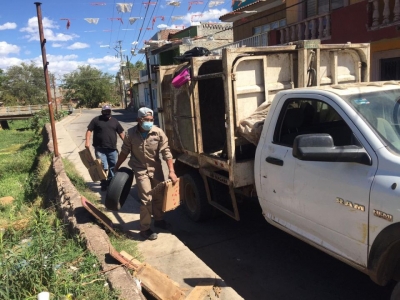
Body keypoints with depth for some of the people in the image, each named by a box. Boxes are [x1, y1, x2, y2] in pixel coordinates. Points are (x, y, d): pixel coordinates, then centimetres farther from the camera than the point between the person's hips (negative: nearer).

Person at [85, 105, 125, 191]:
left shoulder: (114, 121, 11)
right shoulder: (96, 120, 1)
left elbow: (121, 132, 12)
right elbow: (89, 130, -2)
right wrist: (87, 141, -14)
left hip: (112, 149, 4)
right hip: (100, 149, -3)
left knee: (114, 166, 10)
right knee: (103, 167, -3)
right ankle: (104, 184, 12)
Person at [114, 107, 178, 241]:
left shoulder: (159, 133, -15)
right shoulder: (130, 134, -14)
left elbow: (166, 153, -14)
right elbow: (124, 152, 0)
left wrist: (171, 171, -20)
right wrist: (117, 167, 9)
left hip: (156, 169, 3)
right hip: (141, 170, -2)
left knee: (159, 196, 16)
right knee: (146, 199, -6)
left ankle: (159, 220, 39)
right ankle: (145, 229, 8)